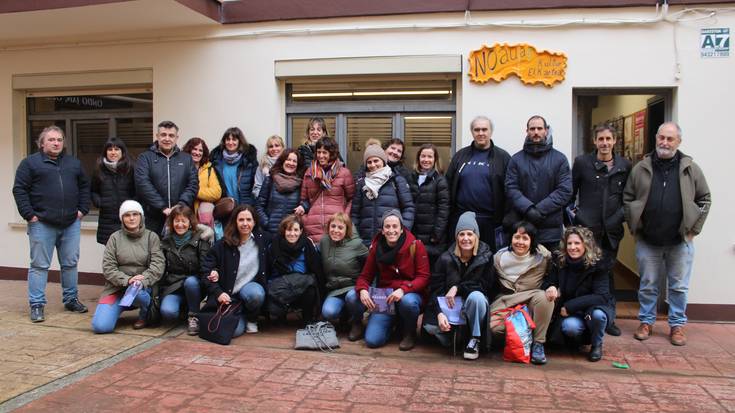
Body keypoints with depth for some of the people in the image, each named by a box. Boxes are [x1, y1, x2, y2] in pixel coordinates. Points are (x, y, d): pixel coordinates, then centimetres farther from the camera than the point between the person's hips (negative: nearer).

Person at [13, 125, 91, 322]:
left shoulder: (73, 163, 13)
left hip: (71, 224, 4)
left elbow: (84, 186, 18)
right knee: (39, 265, 2)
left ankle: (71, 299, 23)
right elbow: (19, 189, -3)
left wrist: (82, 209, 7)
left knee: (70, 263, 10)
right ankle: (36, 305, 8)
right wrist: (28, 214, -10)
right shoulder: (30, 162, 0)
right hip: (42, 224, -4)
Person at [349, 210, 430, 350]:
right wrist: (362, 290, -21)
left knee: (408, 302, -38)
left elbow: (423, 277, -11)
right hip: (384, 297, 2)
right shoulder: (376, 248, 0)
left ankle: (410, 333, -4)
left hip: (410, 294, -2)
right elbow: (365, 276, 3)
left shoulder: (416, 246, -10)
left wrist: (403, 289, -28)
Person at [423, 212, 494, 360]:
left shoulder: (486, 256, -7)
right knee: (430, 325, -28)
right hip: (450, 304, 0)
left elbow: (486, 285, -9)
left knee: (476, 296, -37)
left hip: (475, 303, 0)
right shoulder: (446, 258, -6)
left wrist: (458, 288, -19)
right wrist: (439, 313, -25)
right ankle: (453, 338, 6)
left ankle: (475, 339, -14)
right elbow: (435, 288, -9)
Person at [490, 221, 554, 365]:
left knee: (544, 297, -36)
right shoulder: (499, 257, 1)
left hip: (531, 301, 0)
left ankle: (538, 343, -19)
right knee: (492, 326, -29)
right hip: (505, 301, 1)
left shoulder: (542, 256, -5)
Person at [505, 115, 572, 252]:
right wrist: (528, 208, -18)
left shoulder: (560, 159, 4)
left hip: (551, 229, 0)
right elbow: (511, 189, -3)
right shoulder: (516, 159, 7)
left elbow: (565, 191, -5)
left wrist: (540, 210, -15)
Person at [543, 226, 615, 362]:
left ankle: (597, 345, -3)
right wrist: (550, 288, -30)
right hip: (571, 313, 1)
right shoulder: (560, 262, -9)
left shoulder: (597, 265, -18)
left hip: (597, 307, -1)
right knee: (569, 327, -32)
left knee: (597, 314, -36)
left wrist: (570, 306, -30)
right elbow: (546, 283, -3)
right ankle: (580, 339, 7)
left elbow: (601, 296, -24)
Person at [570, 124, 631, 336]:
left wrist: (623, 215, 3)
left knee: (608, 271, 9)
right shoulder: (582, 162, 1)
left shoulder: (624, 166, 7)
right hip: (586, 227, -2)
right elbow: (570, 192, 6)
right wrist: (571, 213, -1)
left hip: (611, 229, 2)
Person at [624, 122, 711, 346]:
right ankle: (646, 321, 24)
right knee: (647, 285, 10)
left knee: (679, 287, 8)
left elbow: (704, 200, 5)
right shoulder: (640, 169, 1)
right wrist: (634, 227, 0)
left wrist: (693, 229, -1)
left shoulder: (691, 169, 0)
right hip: (647, 241, 0)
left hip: (680, 241, 0)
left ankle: (677, 325, 22)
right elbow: (627, 199, 7)